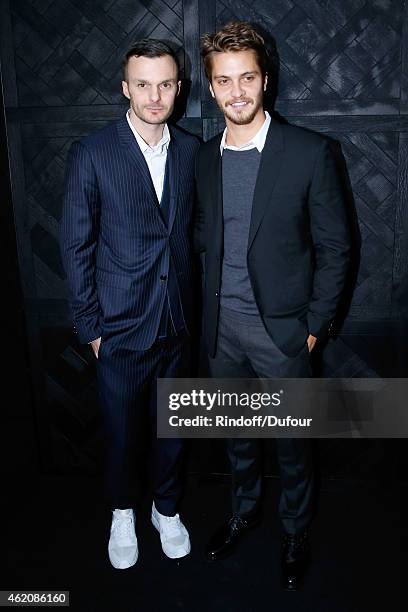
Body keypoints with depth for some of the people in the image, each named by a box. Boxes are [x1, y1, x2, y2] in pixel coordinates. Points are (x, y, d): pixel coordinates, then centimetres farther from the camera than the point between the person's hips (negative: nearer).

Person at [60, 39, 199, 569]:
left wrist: (192, 305, 5)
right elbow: (77, 247, -7)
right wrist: (91, 326, -7)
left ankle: (167, 508, 43)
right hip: (121, 325, -3)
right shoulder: (92, 154, -9)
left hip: (177, 322, 3)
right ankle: (123, 513, 42)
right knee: (123, 430, 15)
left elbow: (193, 230, 8)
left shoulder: (191, 151, 1)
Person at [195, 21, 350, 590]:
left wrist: (314, 324, -8)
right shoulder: (205, 157, 3)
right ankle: (244, 510, 47)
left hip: (281, 329, -4)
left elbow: (334, 247, -7)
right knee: (237, 432, 22)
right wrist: (212, 303, 6)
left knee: (292, 442, 13)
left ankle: (296, 533, 39)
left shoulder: (309, 152, -11)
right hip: (222, 328, 4)